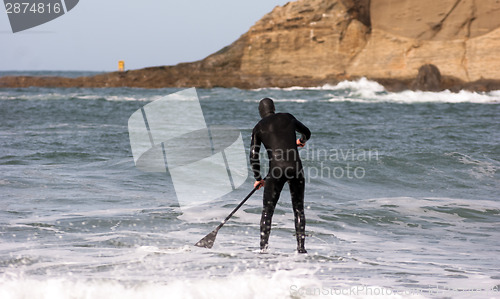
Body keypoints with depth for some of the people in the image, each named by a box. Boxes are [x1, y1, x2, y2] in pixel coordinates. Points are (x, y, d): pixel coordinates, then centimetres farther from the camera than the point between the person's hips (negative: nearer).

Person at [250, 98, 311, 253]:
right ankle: (301, 247, 9)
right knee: (299, 210, 12)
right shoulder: (288, 118, 13)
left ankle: (263, 247, -1)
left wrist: (258, 179, 16)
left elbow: (254, 156, 5)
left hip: (276, 170, -2)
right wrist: (301, 140, 54)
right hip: (295, 168, 2)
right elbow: (306, 132, 30)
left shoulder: (259, 127, 7)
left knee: (267, 210, 7)